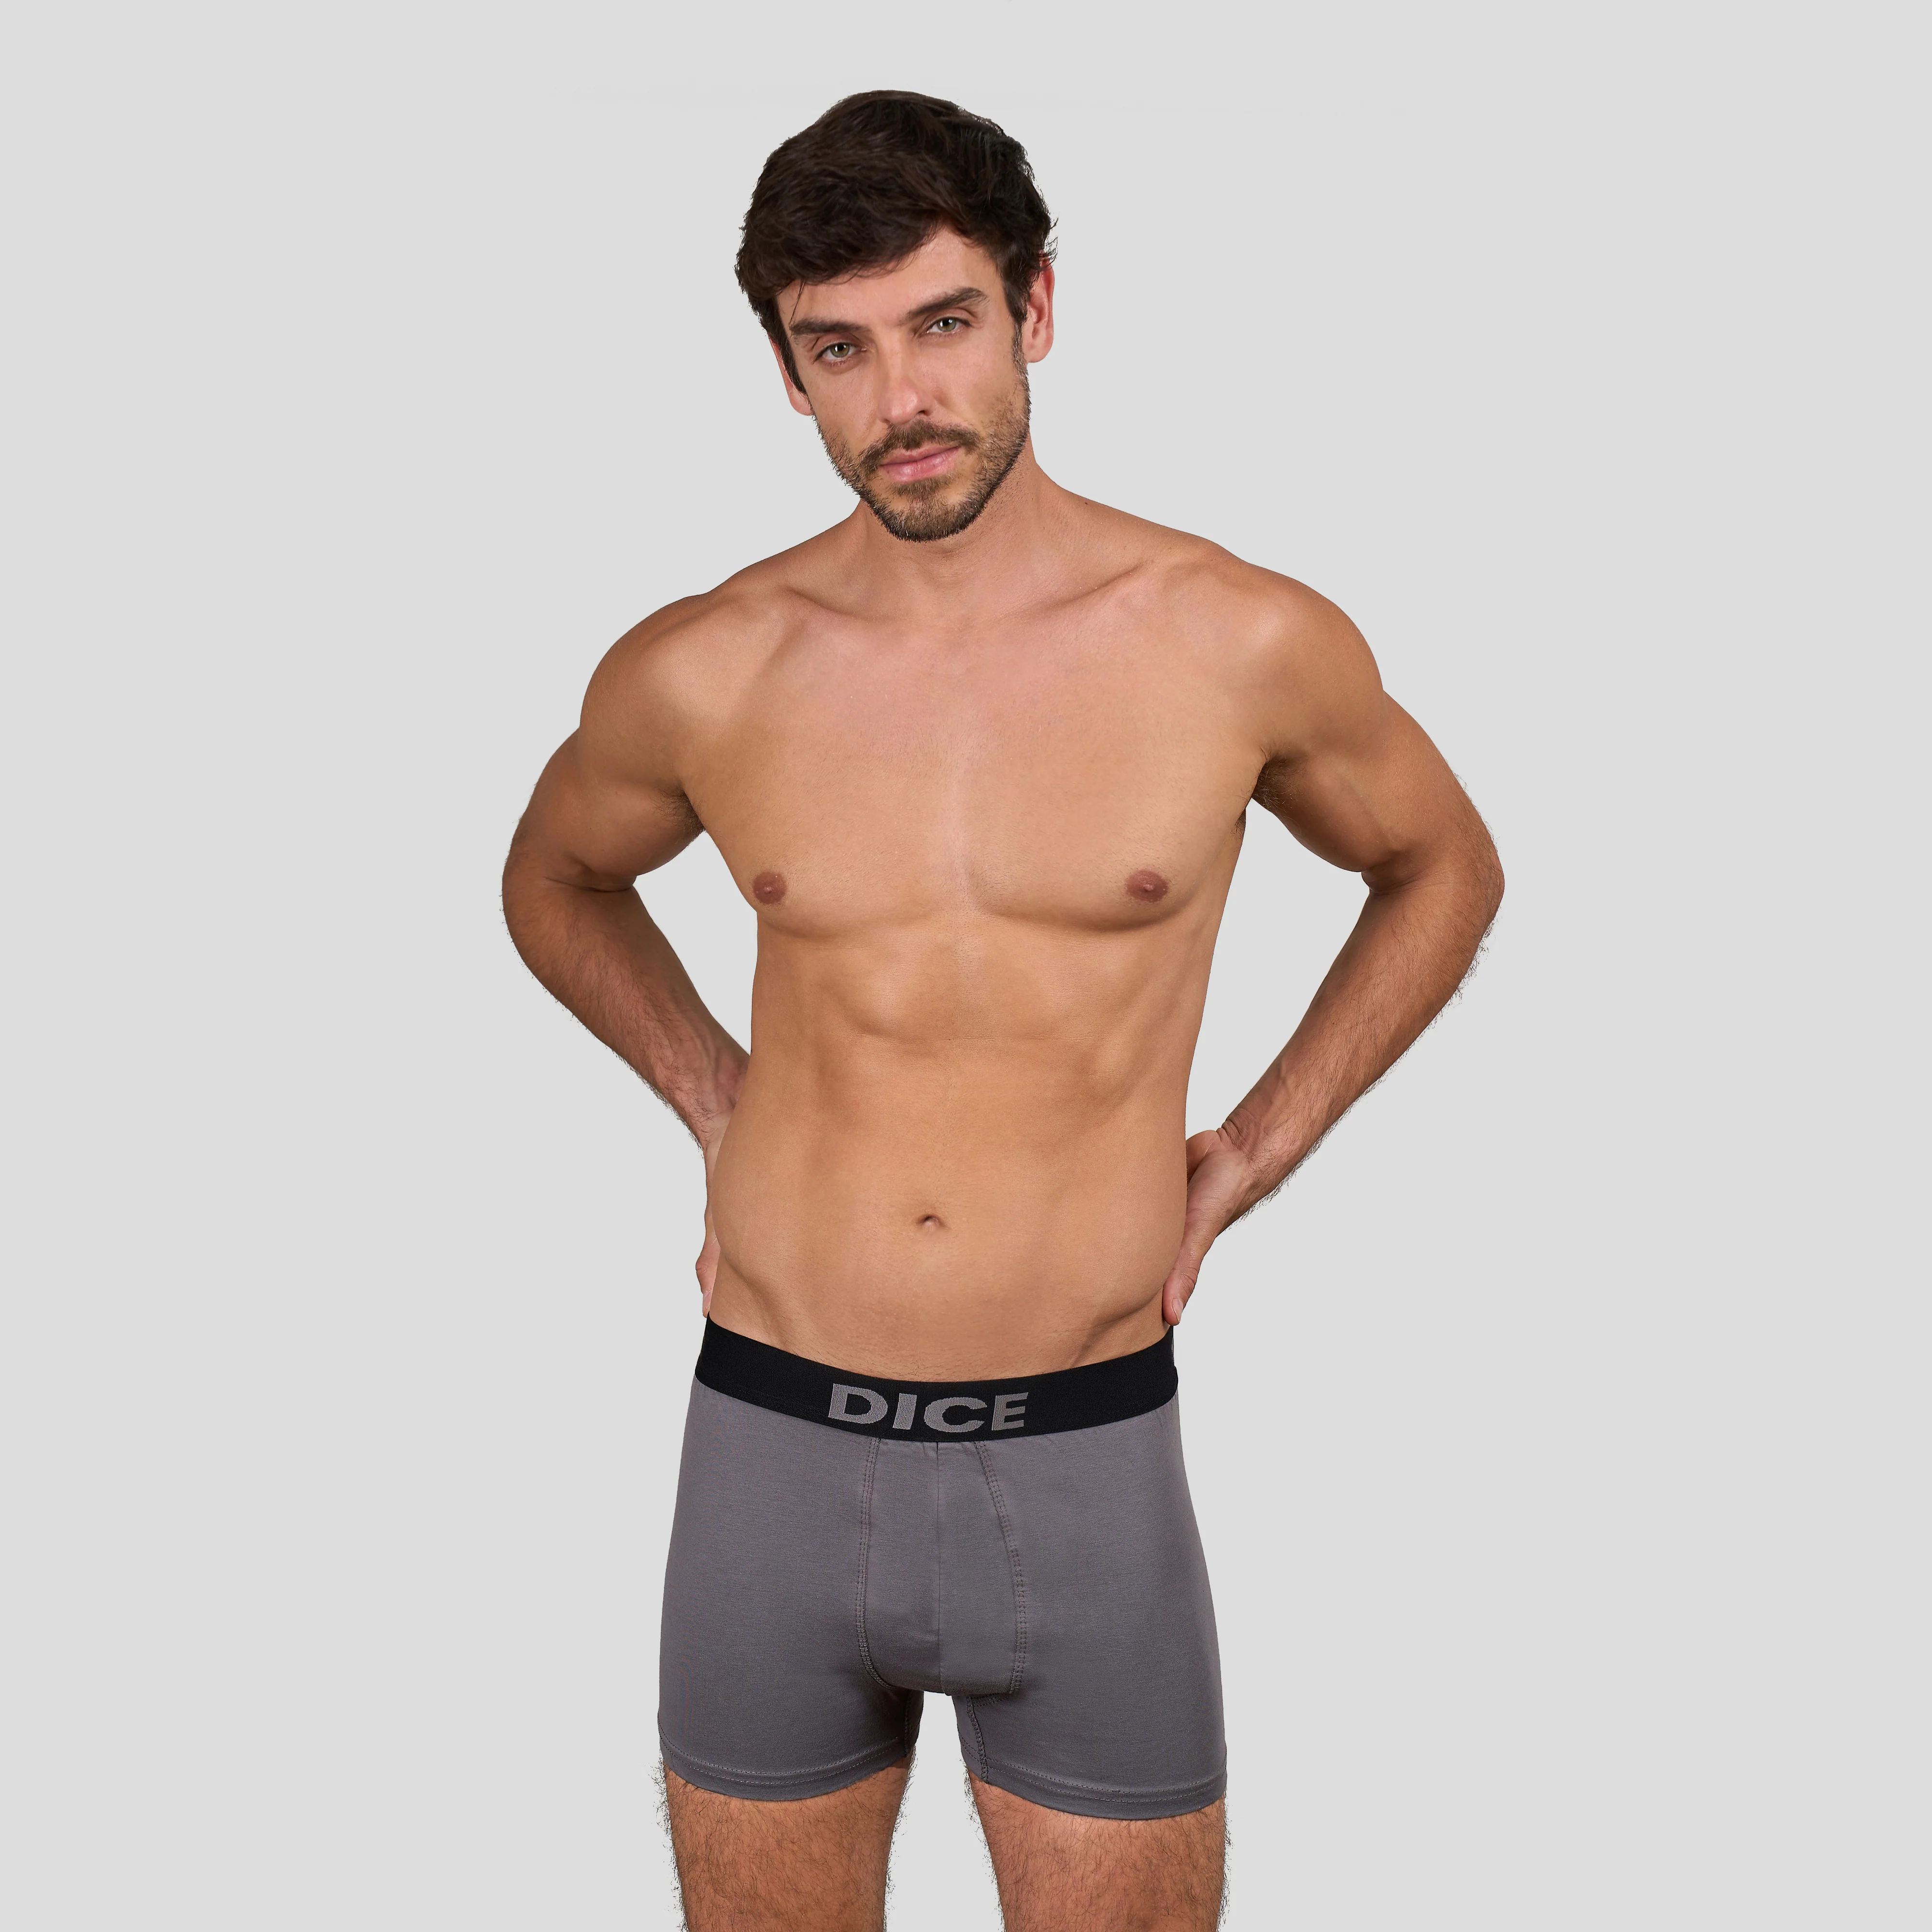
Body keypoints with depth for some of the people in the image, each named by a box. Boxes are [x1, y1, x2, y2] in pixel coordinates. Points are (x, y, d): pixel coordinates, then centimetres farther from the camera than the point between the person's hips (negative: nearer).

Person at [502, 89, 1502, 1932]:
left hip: (1084, 1459, -1)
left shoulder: (1248, 645, -8)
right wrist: (718, 1102, 6)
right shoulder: (700, 676, -4)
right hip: (772, 1451, 2)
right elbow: (557, 881, 18)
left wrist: (1247, 1155, 4)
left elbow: (1442, 867, 11)